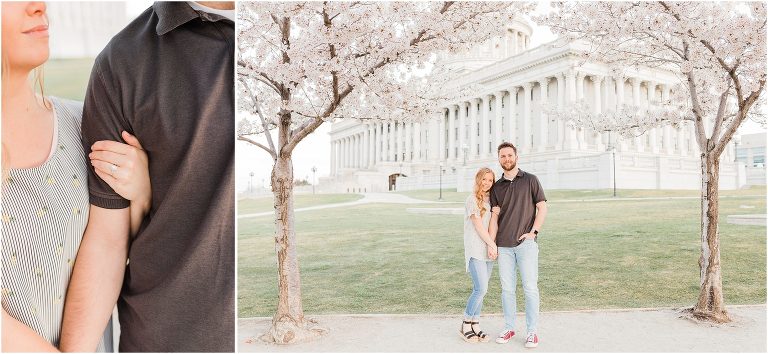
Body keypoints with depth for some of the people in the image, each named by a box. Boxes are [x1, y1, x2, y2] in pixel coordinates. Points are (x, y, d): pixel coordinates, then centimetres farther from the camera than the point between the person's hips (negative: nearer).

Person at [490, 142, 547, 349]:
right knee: (507, 288, 7)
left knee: (530, 287, -2)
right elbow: (495, 216, 8)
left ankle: (532, 331, 9)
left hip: (526, 243, -3)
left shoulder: (530, 180, 4)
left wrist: (533, 232, -8)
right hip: (504, 246, 3)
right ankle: (509, 328, 19)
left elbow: (542, 208, 3)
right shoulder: (496, 186, 11)